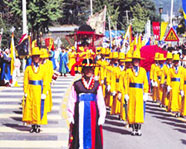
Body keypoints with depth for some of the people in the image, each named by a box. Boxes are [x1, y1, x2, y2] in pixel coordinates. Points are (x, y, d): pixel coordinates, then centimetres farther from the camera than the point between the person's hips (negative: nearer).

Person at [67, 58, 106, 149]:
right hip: (80, 113, -1)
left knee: (93, 134, 1)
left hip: (93, 113, 1)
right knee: (80, 134, -1)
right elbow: (71, 101, 3)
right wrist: (71, 116, -1)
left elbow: (101, 101, 5)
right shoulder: (76, 84, 3)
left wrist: (102, 116, -1)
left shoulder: (97, 85, 7)